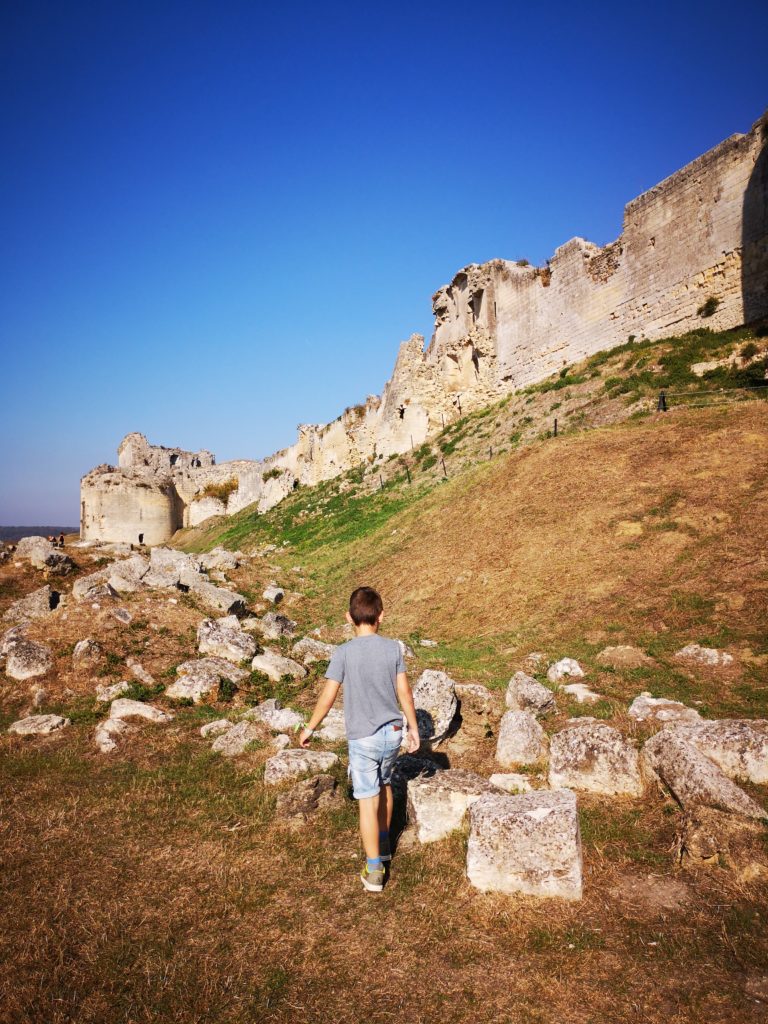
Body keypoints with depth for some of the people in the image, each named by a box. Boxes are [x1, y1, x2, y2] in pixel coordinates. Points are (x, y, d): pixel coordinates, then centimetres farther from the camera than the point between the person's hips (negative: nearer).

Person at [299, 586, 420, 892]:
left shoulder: (344, 652, -14)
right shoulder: (393, 648, -5)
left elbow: (328, 696, -10)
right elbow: (404, 692, -1)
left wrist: (309, 728, 3)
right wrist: (413, 728, 10)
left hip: (363, 738, -4)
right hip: (392, 732, 4)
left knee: (367, 801, 5)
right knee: (384, 785, 25)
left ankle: (374, 870, 11)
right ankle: (383, 844, 41)